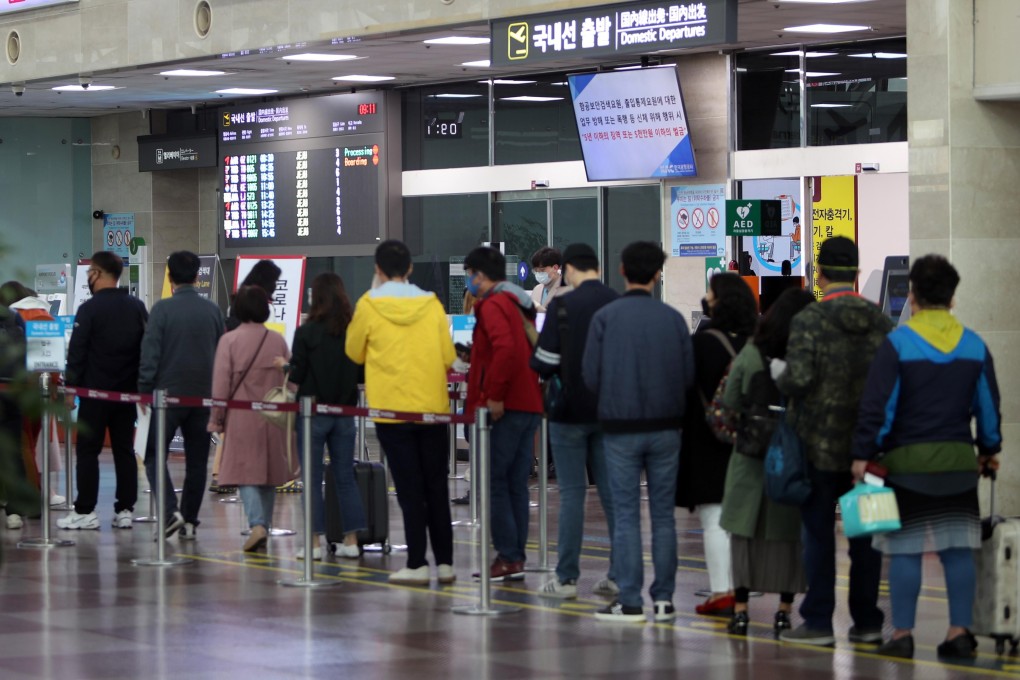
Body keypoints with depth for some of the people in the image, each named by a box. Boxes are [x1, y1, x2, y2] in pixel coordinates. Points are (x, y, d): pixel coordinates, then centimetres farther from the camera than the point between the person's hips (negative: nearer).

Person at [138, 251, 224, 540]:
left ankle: (171, 510, -15)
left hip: (169, 394, -4)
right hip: (204, 396, 4)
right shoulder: (212, 311, 5)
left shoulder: (163, 309, -9)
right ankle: (189, 522, 10)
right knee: (196, 460, 10)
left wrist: (144, 391, -3)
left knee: (154, 455, 4)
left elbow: (150, 353, -10)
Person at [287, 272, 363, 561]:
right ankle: (351, 540, 9)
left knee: (312, 479, 2)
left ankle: (314, 543, 2)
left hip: (314, 413, -3)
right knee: (345, 476, 10)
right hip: (345, 413, 3)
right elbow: (363, 374, 4)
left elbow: (297, 376, -9)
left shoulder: (306, 333, -11)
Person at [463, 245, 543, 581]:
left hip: (503, 408, -9)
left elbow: (506, 349, -26)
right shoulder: (522, 303, 18)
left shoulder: (493, 305, -11)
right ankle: (516, 557, 12)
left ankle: (508, 558, -8)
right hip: (529, 404, 9)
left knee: (493, 482, -5)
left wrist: (494, 396, -22)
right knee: (516, 484, 11)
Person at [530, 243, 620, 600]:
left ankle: (566, 577, 2)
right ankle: (619, 575, 9)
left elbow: (544, 364, -12)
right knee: (613, 492, 8)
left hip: (571, 412, -3)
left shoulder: (562, 306, -12)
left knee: (572, 493, 1)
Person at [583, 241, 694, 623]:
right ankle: (664, 598, 9)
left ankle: (630, 601, 1)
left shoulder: (605, 317, -6)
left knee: (626, 515, 3)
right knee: (663, 513, 9)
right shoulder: (673, 319, -2)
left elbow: (590, 376, -6)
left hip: (621, 425, -2)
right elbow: (689, 375, -1)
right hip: (666, 426, 2)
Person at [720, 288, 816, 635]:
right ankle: (785, 608, 11)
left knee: (745, 529, 8)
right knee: (789, 533, 9)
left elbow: (729, 401, 3)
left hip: (751, 454, 1)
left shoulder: (750, 354, -5)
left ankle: (740, 608, 5)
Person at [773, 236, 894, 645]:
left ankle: (818, 622, 4)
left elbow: (798, 380, -18)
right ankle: (867, 622, 13)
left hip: (821, 443, -4)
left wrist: (779, 373, 3)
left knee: (818, 532, 3)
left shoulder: (809, 321, -11)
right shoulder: (880, 321, 2)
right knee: (865, 533, 9)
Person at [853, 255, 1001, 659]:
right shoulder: (974, 346, 6)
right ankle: (960, 632, 6)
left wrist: (864, 455, -6)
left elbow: (877, 405, -11)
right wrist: (989, 449, 27)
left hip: (907, 460, -4)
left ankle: (902, 634, 1)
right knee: (958, 548, 8)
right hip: (959, 460, 4)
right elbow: (988, 404, 14)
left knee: (905, 549, 0)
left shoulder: (898, 343, -8)